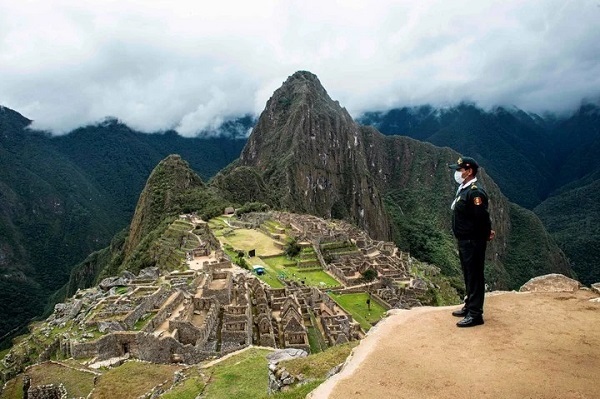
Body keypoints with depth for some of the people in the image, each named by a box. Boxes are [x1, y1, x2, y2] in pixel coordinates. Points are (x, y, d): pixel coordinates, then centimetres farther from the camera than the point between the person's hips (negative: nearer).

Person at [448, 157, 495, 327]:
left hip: (473, 242, -10)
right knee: (468, 276, 19)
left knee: (475, 277, -1)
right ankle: (469, 307, 32)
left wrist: (486, 234, -9)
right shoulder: (463, 189, 11)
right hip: (464, 241, 10)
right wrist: (485, 232, 12)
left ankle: (475, 314, 7)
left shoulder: (475, 191, -21)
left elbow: (482, 217, -24)